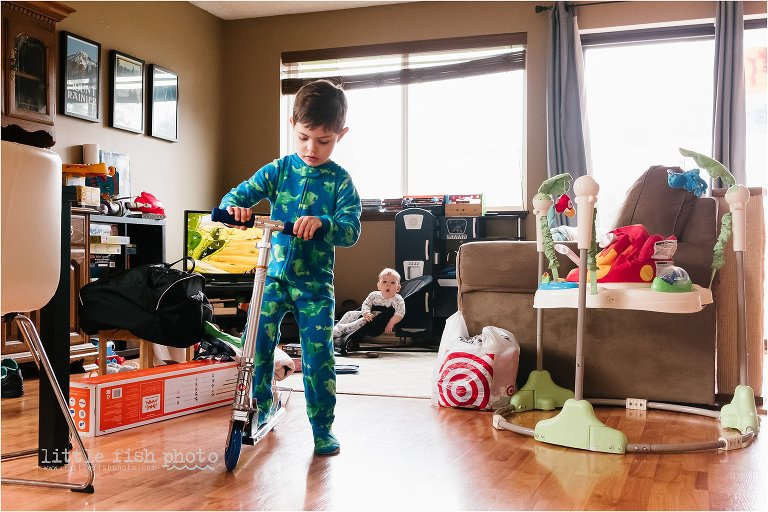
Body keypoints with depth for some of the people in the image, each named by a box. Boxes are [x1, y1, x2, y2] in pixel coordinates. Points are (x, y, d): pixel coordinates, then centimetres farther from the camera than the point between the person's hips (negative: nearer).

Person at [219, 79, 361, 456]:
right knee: (256, 343, -3)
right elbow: (239, 194, 2)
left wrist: (321, 224, -34)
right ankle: (261, 405, 23)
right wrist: (234, 207, -22)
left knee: (318, 357, -2)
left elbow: (351, 230, -14)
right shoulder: (277, 171, 3)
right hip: (274, 273, 2)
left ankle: (323, 428, 15)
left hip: (315, 282, -2)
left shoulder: (341, 181, -4)